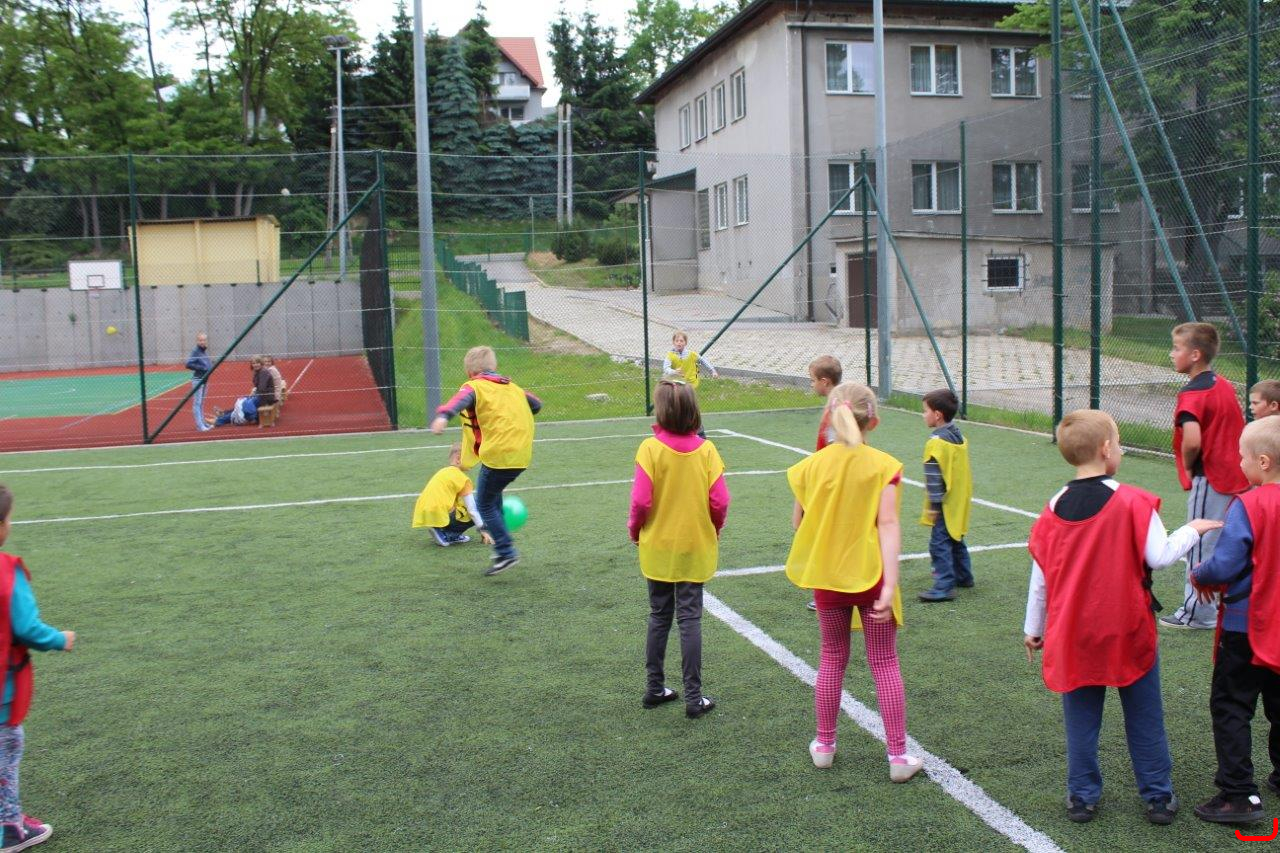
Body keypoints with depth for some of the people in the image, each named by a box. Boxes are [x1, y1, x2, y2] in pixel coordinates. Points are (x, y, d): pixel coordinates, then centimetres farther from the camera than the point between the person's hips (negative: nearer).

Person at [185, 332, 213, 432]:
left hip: (205, 379, 8)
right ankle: (199, 425, -9)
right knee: (197, 403, -7)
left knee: (202, 403, 16)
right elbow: (188, 364, -22)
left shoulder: (205, 351, 11)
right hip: (198, 380, -8)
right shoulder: (195, 352, -12)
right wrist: (202, 368, -22)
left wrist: (211, 366, 2)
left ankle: (203, 423, 23)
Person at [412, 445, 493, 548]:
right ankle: (446, 535, -5)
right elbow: (472, 508, -3)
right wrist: (483, 530, 2)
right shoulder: (462, 478, -1)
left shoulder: (442, 472, 21)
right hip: (440, 515, -8)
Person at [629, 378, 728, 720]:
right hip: (695, 547, 0)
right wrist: (713, 529, 11)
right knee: (690, 618, 6)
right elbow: (720, 501, -9)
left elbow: (641, 500, -15)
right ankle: (694, 697, 8)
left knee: (659, 616, 15)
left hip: (658, 547, 0)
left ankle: (655, 688, 24)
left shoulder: (650, 448, -13)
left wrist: (635, 529, 4)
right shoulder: (706, 449, -8)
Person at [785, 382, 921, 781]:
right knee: (884, 663, 9)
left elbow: (798, 522, 3)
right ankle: (898, 755, 12)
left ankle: (824, 744, 28)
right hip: (870, 575, -2)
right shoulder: (883, 465, -11)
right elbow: (888, 525, -17)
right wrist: (890, 584, -20)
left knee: (832, 659, 18)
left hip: (827, 576, 2)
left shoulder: (812, 465, -5)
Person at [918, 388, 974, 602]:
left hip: (946, 505, -10)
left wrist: (933, 505, -16)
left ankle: (944, 586, -10)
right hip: (960, 502, 10)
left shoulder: (936, 442, -19)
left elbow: (934, 477, -20)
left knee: (940, 543, -8)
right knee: (955, 540, 22)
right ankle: (963, 576, 34)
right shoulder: (960, 438, 8)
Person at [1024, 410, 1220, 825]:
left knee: (1081, 720, 12)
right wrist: (1192, 529, 5)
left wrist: (1033, 628, 13)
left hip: (1073, 635, 2)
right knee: (1144, 719, 13)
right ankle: (1158, 797, 24)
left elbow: (1039, 575, 2)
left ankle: (1082, 797, 19)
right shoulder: (1133, 502, -14)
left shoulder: (1054, 508, -3)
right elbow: (1159, 556, -14)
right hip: (1129, 633, -2)